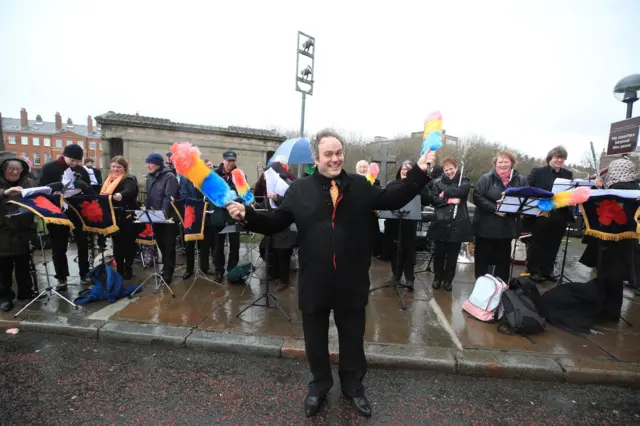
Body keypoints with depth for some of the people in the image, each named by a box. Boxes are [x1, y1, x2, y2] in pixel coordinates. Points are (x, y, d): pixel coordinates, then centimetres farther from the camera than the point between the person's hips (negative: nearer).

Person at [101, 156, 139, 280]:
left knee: (128, 244, 3)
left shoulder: (129, 180, -10)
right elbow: (103, 195, 18)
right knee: (117, 244, 13)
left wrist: (120, 195, -53)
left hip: (127, 217, -7)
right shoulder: (109, 180, 14)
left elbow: (130, 191, -31)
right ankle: (119, 269, 24)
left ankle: (128, 269, 17)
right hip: (114, 217, 7)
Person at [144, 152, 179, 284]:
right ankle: (166, 267, 32)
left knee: (169, 245, 2)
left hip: (168, 217, -7)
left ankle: (168, 272, 11)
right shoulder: (150, 177, 12)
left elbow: (169, 197, -19)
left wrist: (162, 212, -26)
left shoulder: (169, 177, -11)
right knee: (160, 244, 16)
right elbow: (149, 197, 17)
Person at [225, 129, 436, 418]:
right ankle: (319, 386, 48)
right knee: (316, 338, 20)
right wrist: (247, 215, -15)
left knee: (352, 337, 21)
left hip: (352, 281, 1)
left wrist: (419, 172, 1)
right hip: (314, 282, 0)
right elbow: (275, 223, -1)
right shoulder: (299, 189, -2)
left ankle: (353, 386, 48)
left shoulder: (360, 186, 1)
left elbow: (393, 199, 6)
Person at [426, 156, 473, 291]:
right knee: (439, 252, 7)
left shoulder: (463, 180, 7)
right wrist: (450, 200, -16)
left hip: (458, 223, 1)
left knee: (453, 254, 8)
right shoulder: (437, 182, 4)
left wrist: (445, 194, -12)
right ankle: (437, 278, 25)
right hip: (441, 223, 0)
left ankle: (448, 280, 23)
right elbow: (433, 199, -7)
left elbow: (463, 190, -15)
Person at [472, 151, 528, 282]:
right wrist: (494, 208, -20)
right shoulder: (486, 178, -4)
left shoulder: (521, 180, 3)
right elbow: (477, 197, -11)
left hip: (508, 227, 3)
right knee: (483, 257, 7)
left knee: (503, 258, 15)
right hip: (486, 226, -3)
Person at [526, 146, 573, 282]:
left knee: (553, 245, 12)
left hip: (560, 216, 4)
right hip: (541, 215, -4)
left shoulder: (568, 175, 12)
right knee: (537, 244, 6)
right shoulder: (538, 172, -1)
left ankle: (547, 270, 25)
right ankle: (533, 271, 16)